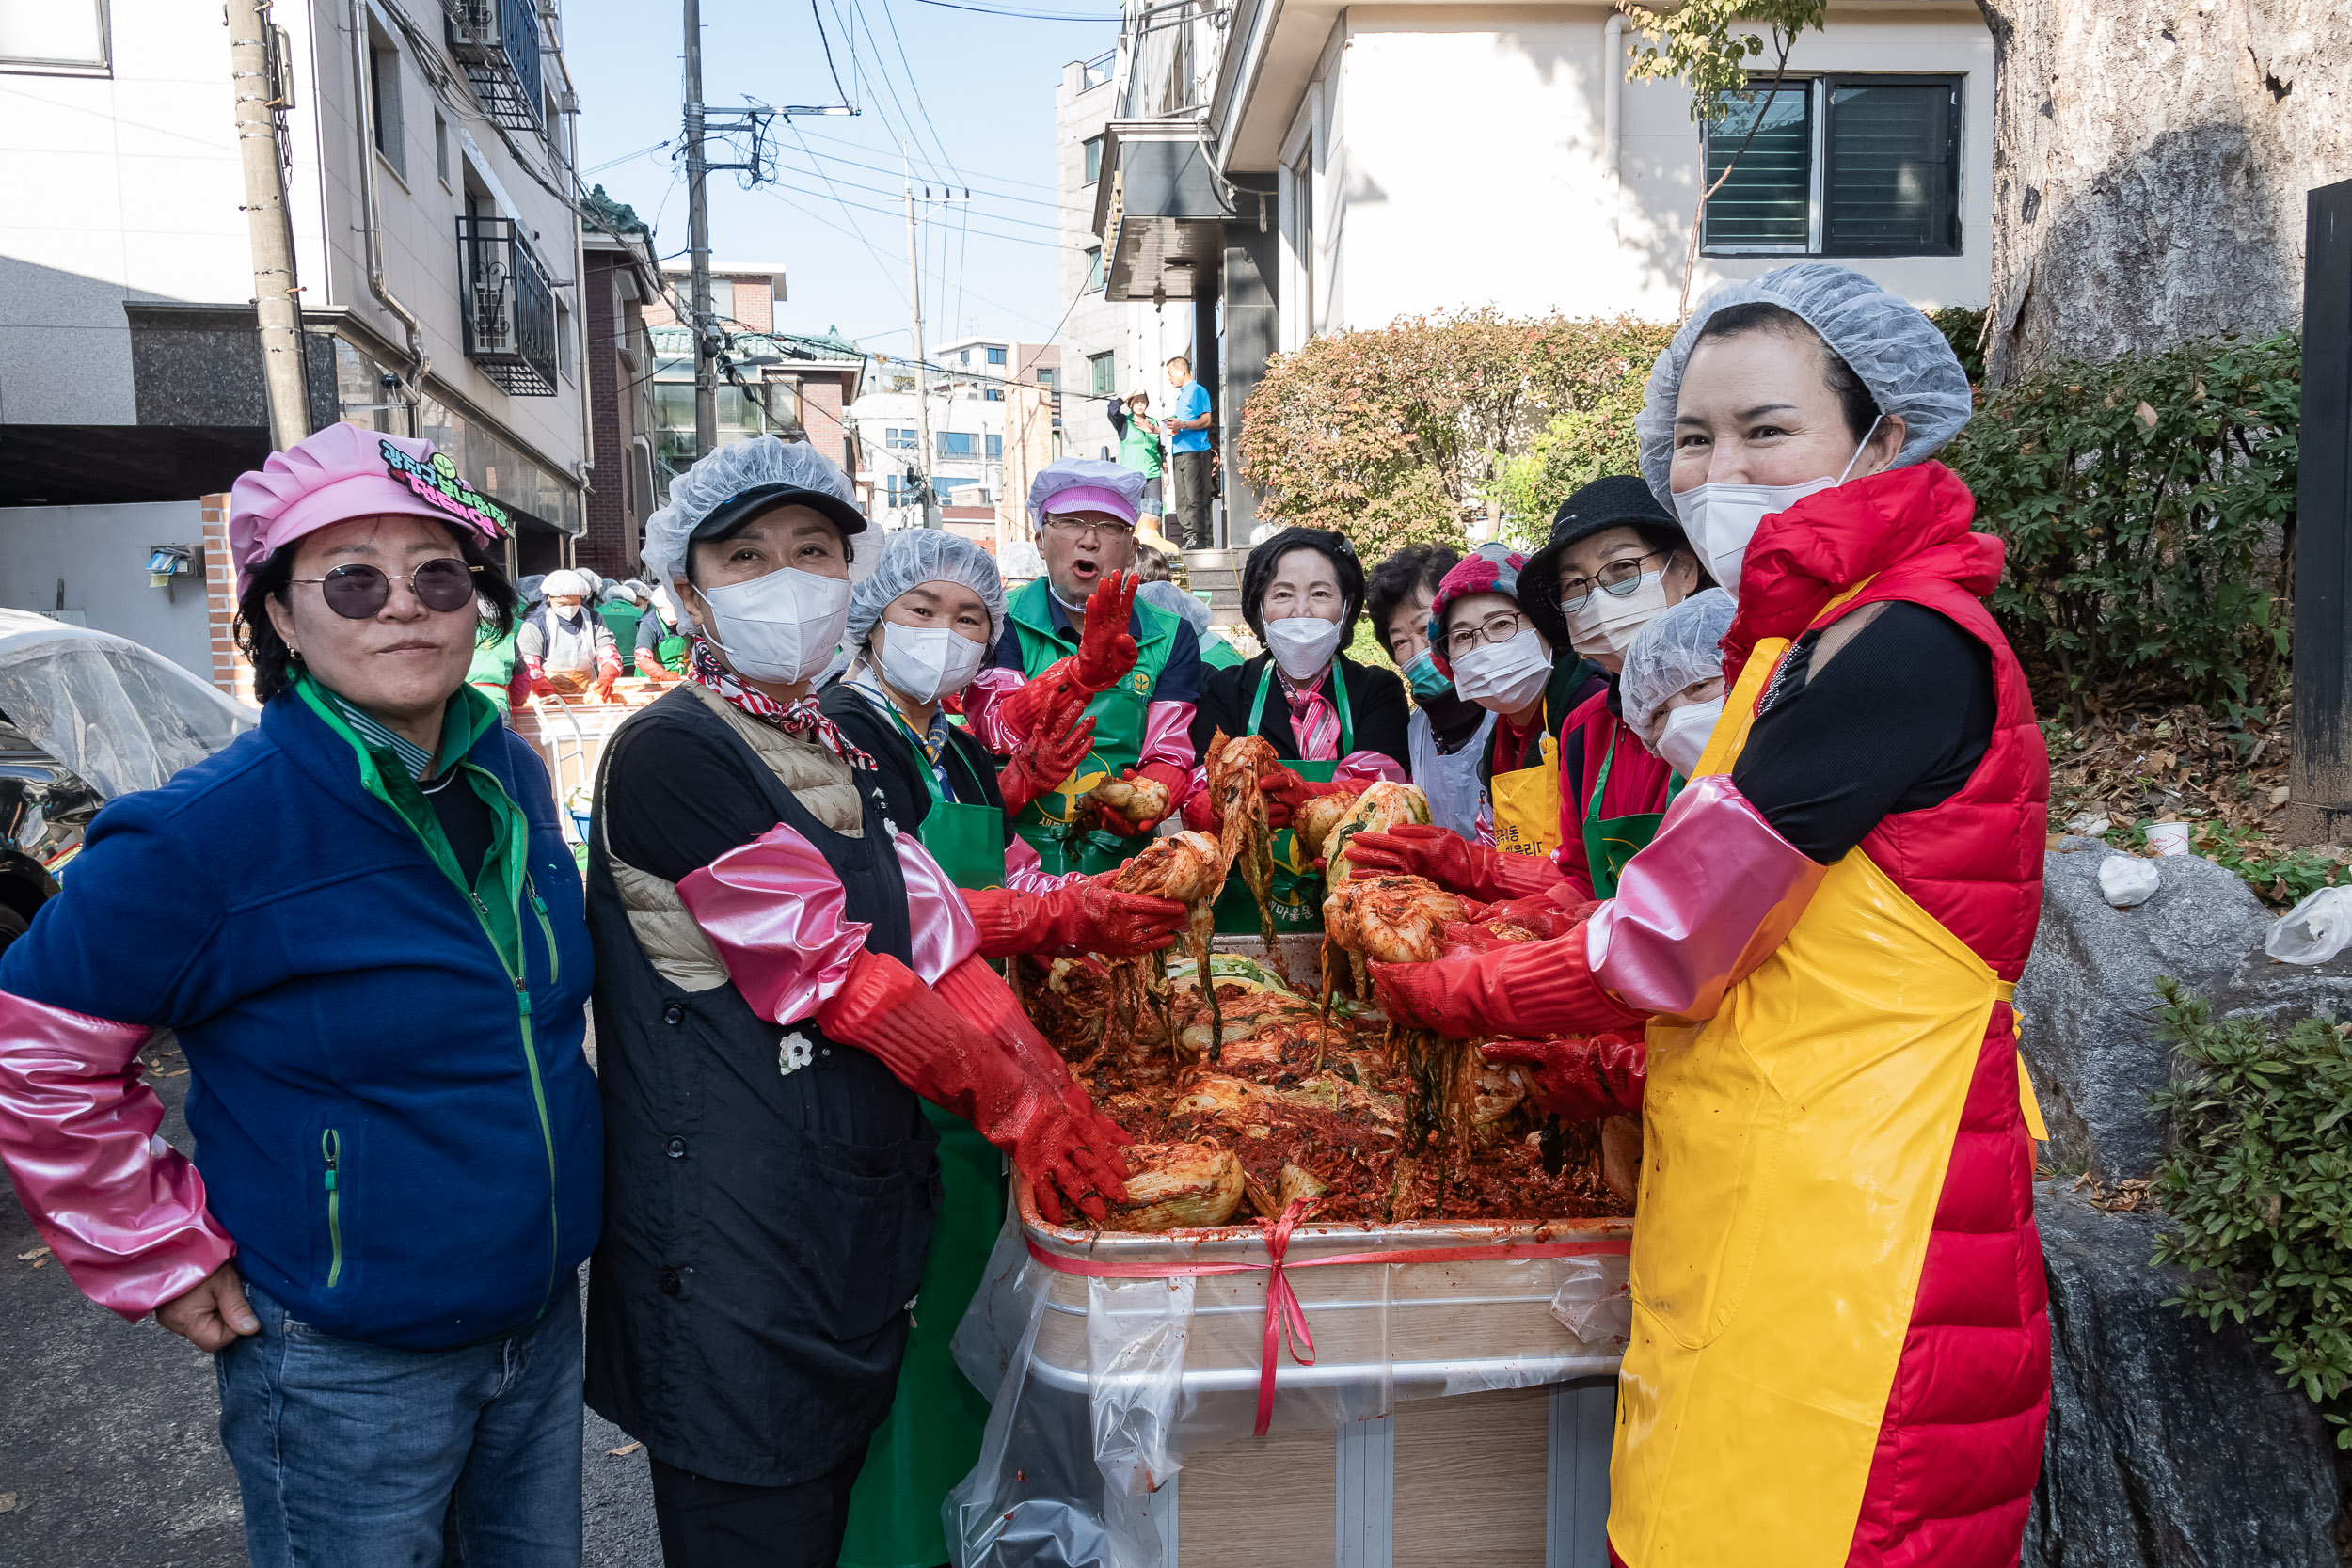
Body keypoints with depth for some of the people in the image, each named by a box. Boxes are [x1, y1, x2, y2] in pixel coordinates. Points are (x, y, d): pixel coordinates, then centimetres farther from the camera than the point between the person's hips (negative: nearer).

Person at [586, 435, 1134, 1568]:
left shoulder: (835, 752, 12)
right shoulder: (668, 753, -14)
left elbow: (935, 935, 4)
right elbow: (827, 969, -18)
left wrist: (1057, 1092, -7)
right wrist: (1015, 1102, -14)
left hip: (862, 1203, 8)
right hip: (736, 1234, -8)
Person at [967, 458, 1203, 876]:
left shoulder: (1171, 639, 12)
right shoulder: (1002, 622, 4)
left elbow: (1170, 756, 2)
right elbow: (999, 735, -11)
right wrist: (1082, 672, -27)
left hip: (1123, 865, 3)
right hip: (1017, 862, -2)